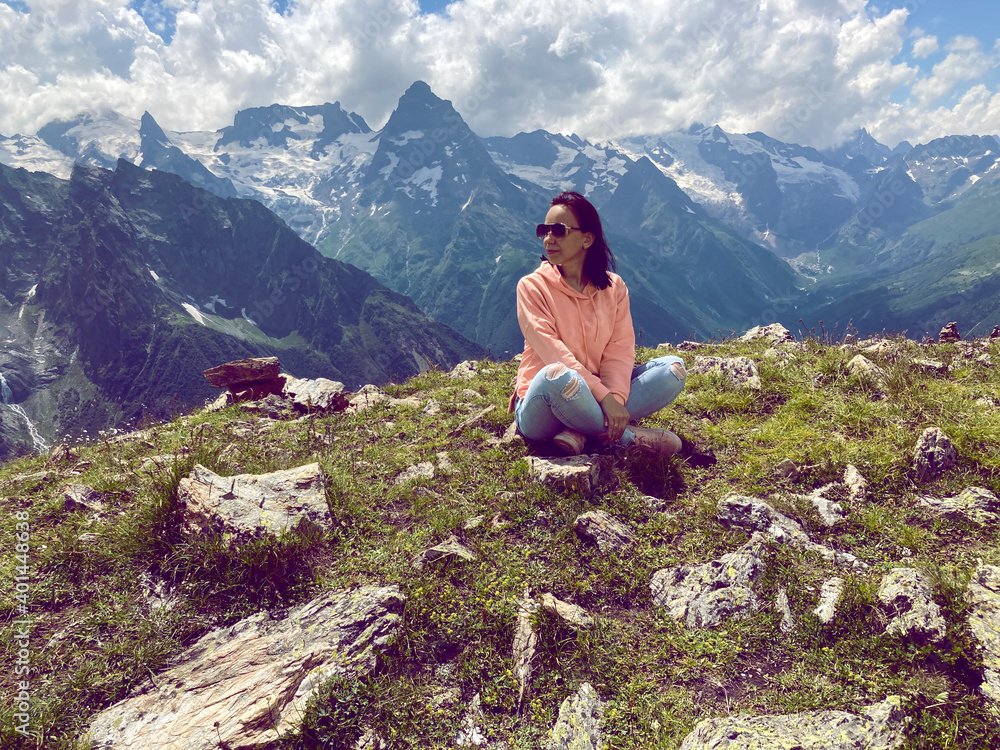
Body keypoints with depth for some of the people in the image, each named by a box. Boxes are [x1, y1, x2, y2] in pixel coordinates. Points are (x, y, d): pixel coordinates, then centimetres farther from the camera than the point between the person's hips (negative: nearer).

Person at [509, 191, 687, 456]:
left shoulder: (614, 287, 4)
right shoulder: (532, 286, -7)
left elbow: (620, 349, -5)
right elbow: (552, 353, -19)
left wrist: (615, 398, -24)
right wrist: (604, 396, -29)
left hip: (597, 396, 5)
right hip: (541, 408, -5)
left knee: (673, 368, -10)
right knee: (557, 375, -39)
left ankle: (579, 431, -21)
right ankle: (629, 437, -16)